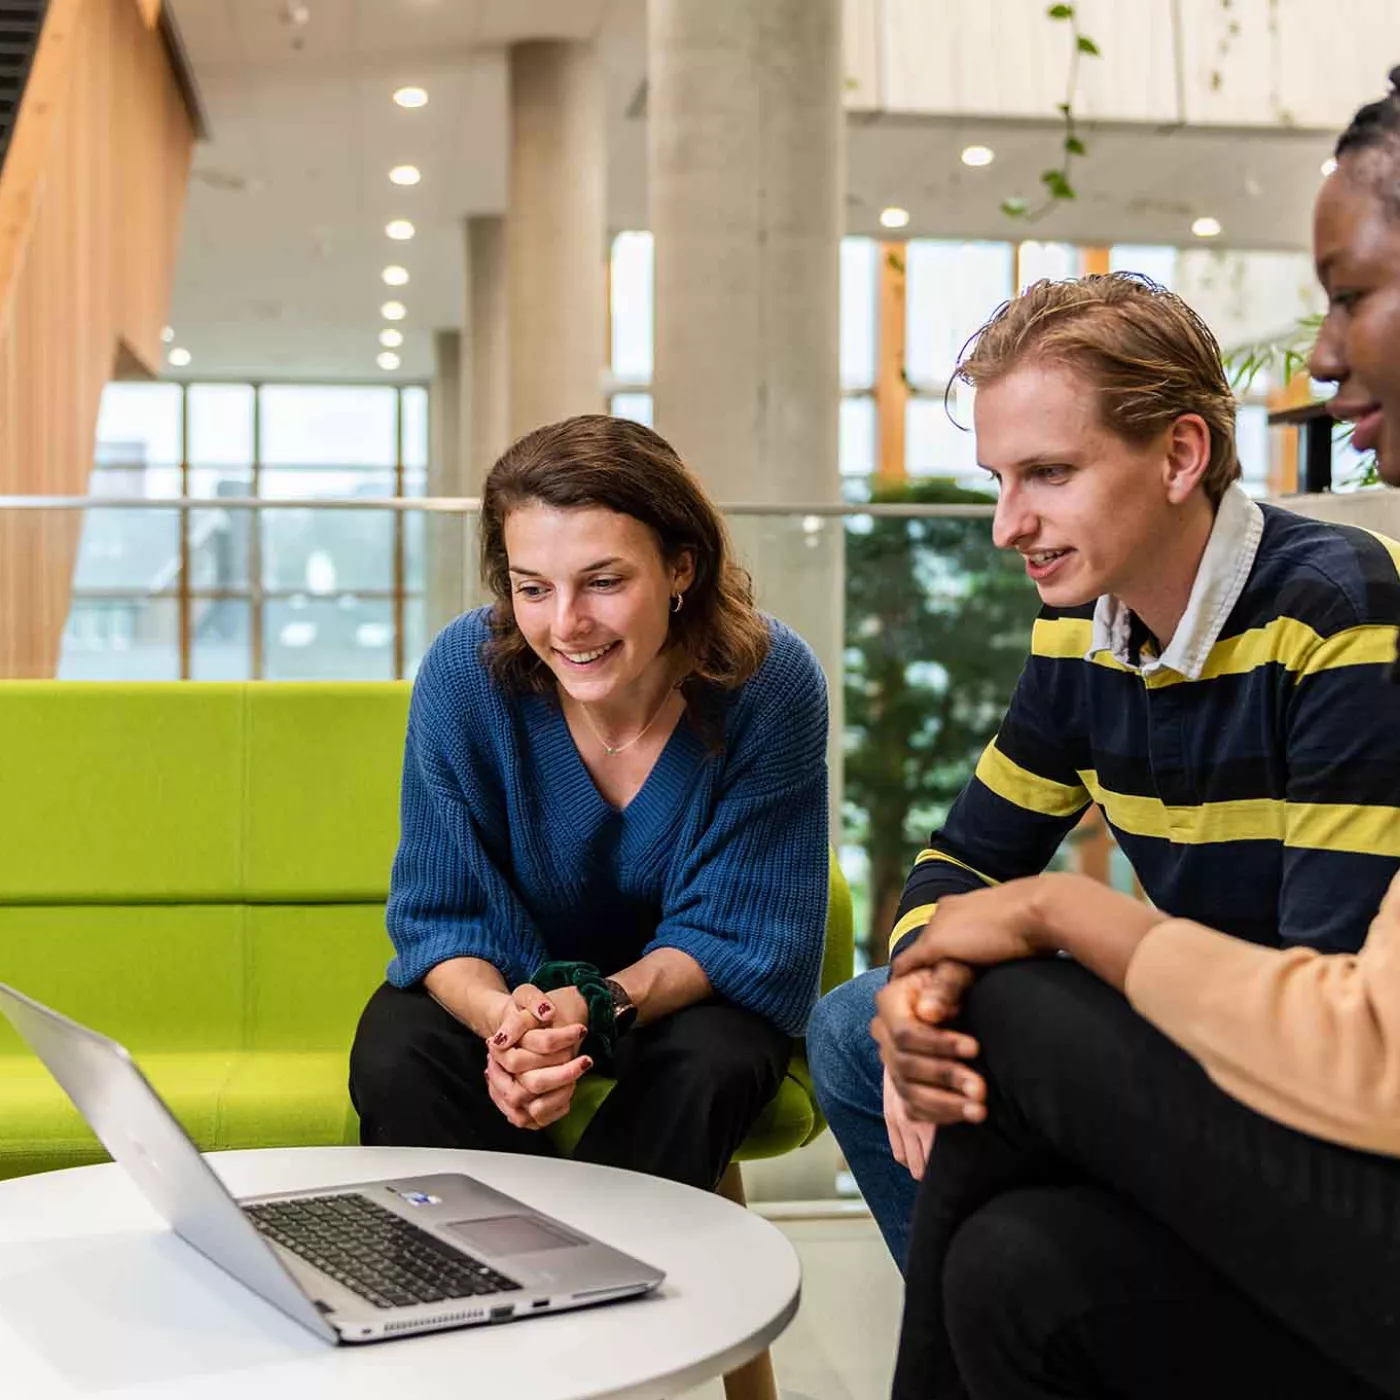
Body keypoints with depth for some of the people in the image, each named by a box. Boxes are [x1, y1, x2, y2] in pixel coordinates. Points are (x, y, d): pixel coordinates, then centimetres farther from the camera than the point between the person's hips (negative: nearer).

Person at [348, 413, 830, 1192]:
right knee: (395, 1057, -27)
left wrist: (598, 1008, -38)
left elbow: (733, 932, -18)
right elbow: (442, 914, -15)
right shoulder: (464, 673, -21)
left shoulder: (771, 684, -24)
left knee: (708, 1069, -33)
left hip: (691, 993, -1)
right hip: (516, 979, 1)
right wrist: (501, 1017, -39)